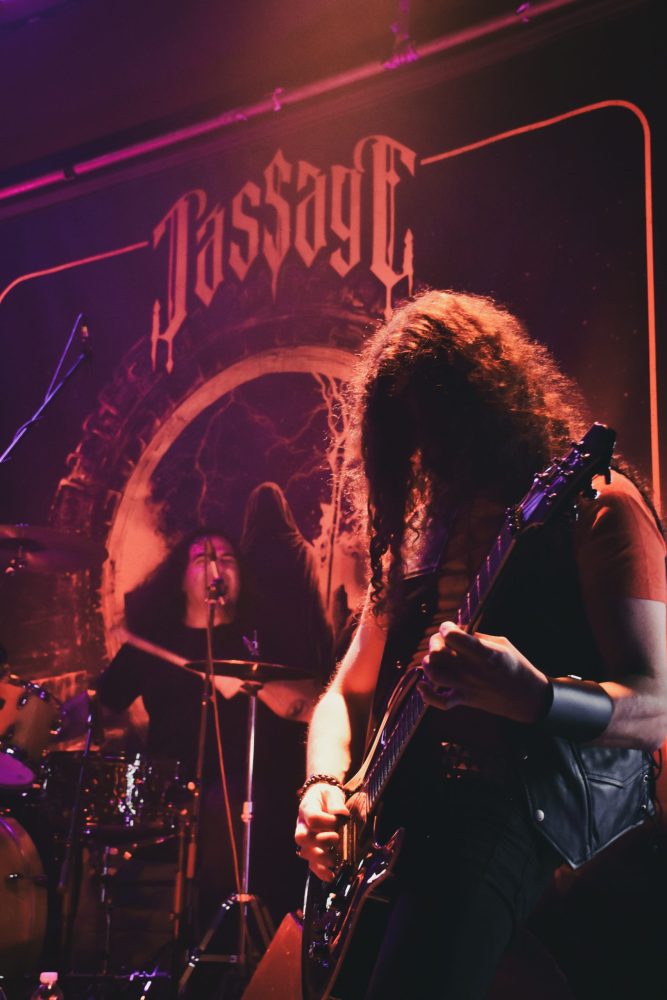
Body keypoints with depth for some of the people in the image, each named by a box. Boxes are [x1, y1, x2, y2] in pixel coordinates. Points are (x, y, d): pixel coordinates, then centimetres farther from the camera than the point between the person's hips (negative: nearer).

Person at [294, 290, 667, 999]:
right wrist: (325, 785, 0)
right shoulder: (418, 529, 19)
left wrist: (534, 697, -29)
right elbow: (349, 692, 21)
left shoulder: (595, 507, -1)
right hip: (405, 805, 7)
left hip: (535, 795, -7)